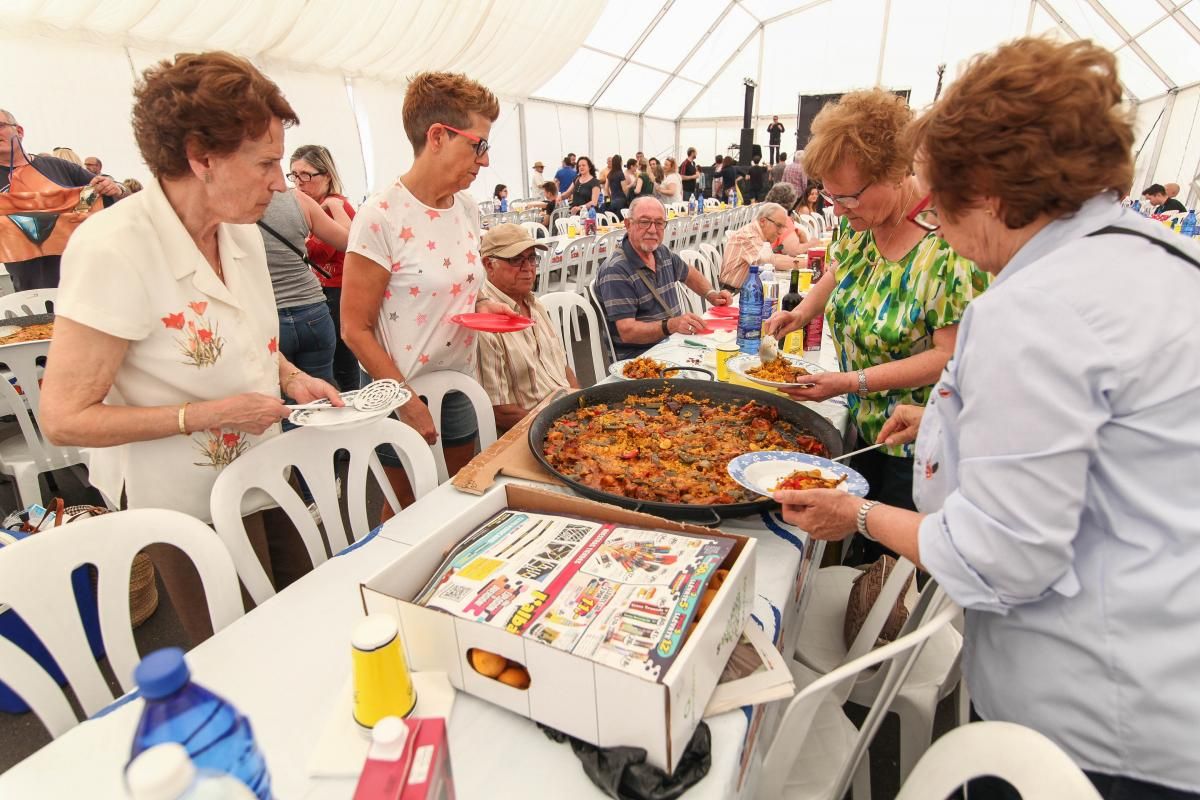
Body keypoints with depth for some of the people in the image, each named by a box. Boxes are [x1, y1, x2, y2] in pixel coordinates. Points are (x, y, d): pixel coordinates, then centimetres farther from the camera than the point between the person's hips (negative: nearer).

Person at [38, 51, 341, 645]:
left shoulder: (241, 229, 0)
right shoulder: (113, 250, -23)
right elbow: (64, 419, -19)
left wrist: (291, 378, -2)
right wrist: (208, 415, -25)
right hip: (187, 505, -6)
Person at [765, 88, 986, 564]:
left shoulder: (949, 242, -24)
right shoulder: (859, 221, -2)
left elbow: (950, 356, -23)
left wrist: (854, 381, -26)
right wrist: (802, 312, 0)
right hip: (863, 422, 7)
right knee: (857, 542, 20)